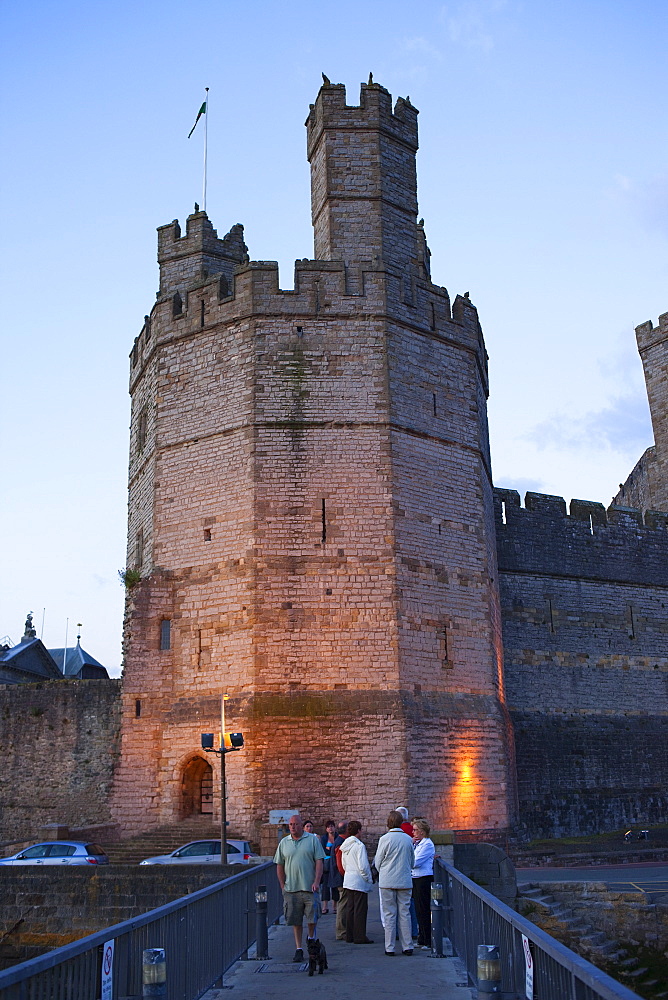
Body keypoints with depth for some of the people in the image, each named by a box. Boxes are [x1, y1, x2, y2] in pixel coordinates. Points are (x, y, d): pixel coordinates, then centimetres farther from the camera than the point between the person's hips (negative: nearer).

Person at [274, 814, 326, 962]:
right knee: (296, 921, 4)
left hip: (310, 888, -2)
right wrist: (282, 886, 5)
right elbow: (279, 866, 12)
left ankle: (311, 939, 28)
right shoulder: (284, 843, 8)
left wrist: (316, 882, -9)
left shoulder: (313, 840, 2)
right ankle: (298, 949, 13)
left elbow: (319, 862, 0)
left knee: (312, 918, 1)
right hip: (291, 889, 2)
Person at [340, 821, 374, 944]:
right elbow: (363, 866, -19)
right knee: (360, 909, -2)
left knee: (350, 908, 13)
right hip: (359, 882, -8)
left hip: (348, 881, 8)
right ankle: (360, 937, 0)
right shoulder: (359, 845, -17)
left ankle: (350, 936, 18)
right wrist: (369, 879, -8)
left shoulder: (345, 846, 9)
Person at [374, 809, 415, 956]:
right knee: (404, 913, 9)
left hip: (387, 882, -3)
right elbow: (412, 862, 11)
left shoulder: (385, 839, -10)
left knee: (389, 914, 4)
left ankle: (389, 947, 6)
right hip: (405, 881, 3)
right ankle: (407, 946, 10)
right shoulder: (408, 839, 0)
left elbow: (377, 862, -2)